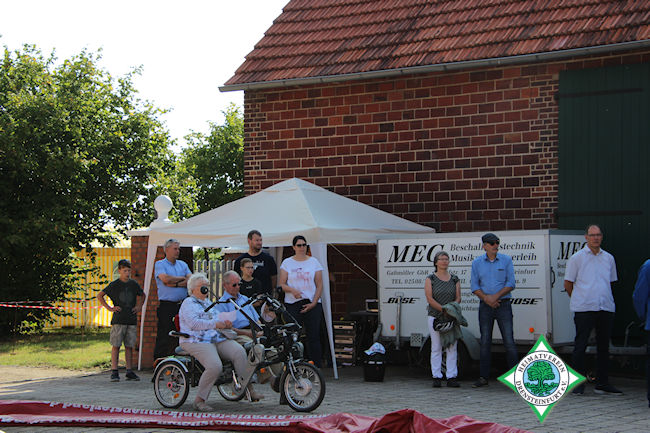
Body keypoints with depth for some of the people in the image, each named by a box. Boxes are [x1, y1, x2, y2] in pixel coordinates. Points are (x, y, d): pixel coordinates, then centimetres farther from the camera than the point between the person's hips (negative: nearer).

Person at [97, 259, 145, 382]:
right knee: (116, 345, -3)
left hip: (132, 320, 3)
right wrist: (109, 308, -4)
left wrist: (139, 307, 13)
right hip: (118, 320, -3)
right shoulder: (114, 285, -1)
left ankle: (129, 371, 10)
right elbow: (100, 296, 1)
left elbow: (142, 295, 27)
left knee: (129, 346, 5)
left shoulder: (134, 284, 9)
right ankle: (114, 371, -2)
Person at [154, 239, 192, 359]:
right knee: (164, 336, -5)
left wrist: (175, 284, -9)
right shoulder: (160, 264, 2)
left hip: (182, 305, 5)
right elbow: (165, 279, -16)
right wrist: (182, 278, -2)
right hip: (167, 305, -5)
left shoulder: (182, 264, 16)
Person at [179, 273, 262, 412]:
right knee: (215, 366, -30)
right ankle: (199, 400, -18)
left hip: (218, 339, 8)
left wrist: (225, 323, 5)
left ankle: (249, 390, -17)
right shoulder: (188, 303, 1)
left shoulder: (208, 302, 28)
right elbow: (194, 323, -14)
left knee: (239, 352, -18)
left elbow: (217, 319, 29)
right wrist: (215, 324, -17)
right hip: (196, 342, -8)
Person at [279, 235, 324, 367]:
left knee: (314, 337, -3)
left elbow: (319, 285, 6)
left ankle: (316, 367, -1)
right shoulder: (287, 263, 8)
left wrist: (313, 303, -5)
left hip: (312, 304, 0)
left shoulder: (314, 262, 9)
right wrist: (292, 290, -15)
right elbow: (281, 284, 5)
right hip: (292, 304, 0)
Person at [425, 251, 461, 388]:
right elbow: (430, 299, -7)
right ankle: (436, 377, 2)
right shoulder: (430, 279, 2)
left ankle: (451, 377, 0)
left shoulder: (454, 279, 11)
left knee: (452, 347, -1)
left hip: (451, 317, 2)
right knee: (436, 347, -2)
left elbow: (458, 298, 5)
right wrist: (443, 309, -18)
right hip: (434, 317, -2)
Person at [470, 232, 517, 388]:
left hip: (503, 304, -2)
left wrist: (496, 296, -14)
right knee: (485, 342, 4)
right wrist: (486, 298, -12)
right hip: (485, 306, 2)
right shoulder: (477, 263, 6)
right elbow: (474, 286, 4)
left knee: (509, 341, -6)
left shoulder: (506, 260, 2)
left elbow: (511, 283, -3)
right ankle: (483, 377, 8)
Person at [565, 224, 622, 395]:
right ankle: (578, 383, 3)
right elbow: (568, 283, 5)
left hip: (606, 308, 4)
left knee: (603, 346, 8)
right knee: (580, 346, -3)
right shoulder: (577, 258, 0)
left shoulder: (608, 258, 13)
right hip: (584, 309, -4)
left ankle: (602, 383, 15)